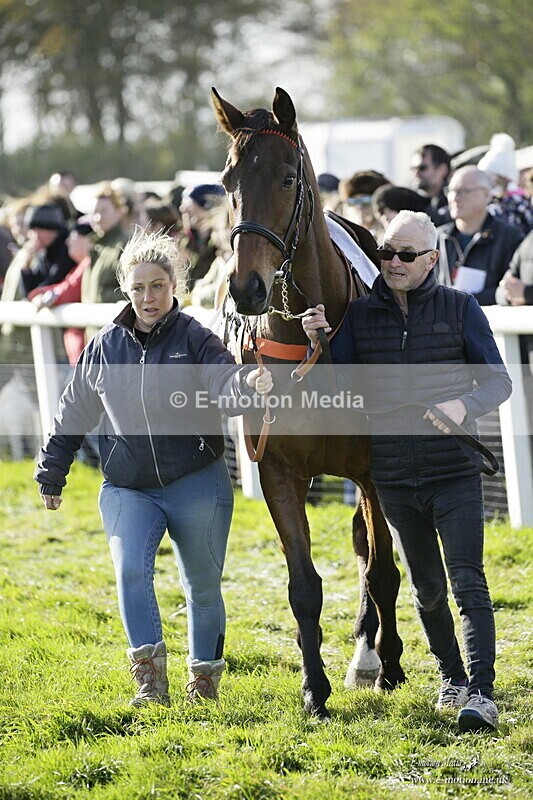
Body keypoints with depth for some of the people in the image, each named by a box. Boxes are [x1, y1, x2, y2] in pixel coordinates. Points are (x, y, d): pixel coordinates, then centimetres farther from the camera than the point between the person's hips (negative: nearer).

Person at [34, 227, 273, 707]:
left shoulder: (196, 340, -5)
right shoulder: (105, 347, 4)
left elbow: (225, 384, -22)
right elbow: (74, 415, 14)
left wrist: (249, 382, -46)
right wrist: (52, 476, 18)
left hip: (196, 484, -1)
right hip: (127, 488, 2)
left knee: (203, 585, 9)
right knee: (131, 571, -20)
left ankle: (205, 677, 27)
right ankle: (151, 680, -20)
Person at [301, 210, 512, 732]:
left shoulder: (460, 309, -2)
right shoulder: (360, 315, 4)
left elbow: (498, 380, -4)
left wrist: (464, 405, -24)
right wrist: (318, 344, -18)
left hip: (454, 472, -3)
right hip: (393, 477, 3)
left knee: (468, 584, -11)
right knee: (426, 588, 16)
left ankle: (480, 694, -16)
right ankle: (451, 677, 33)